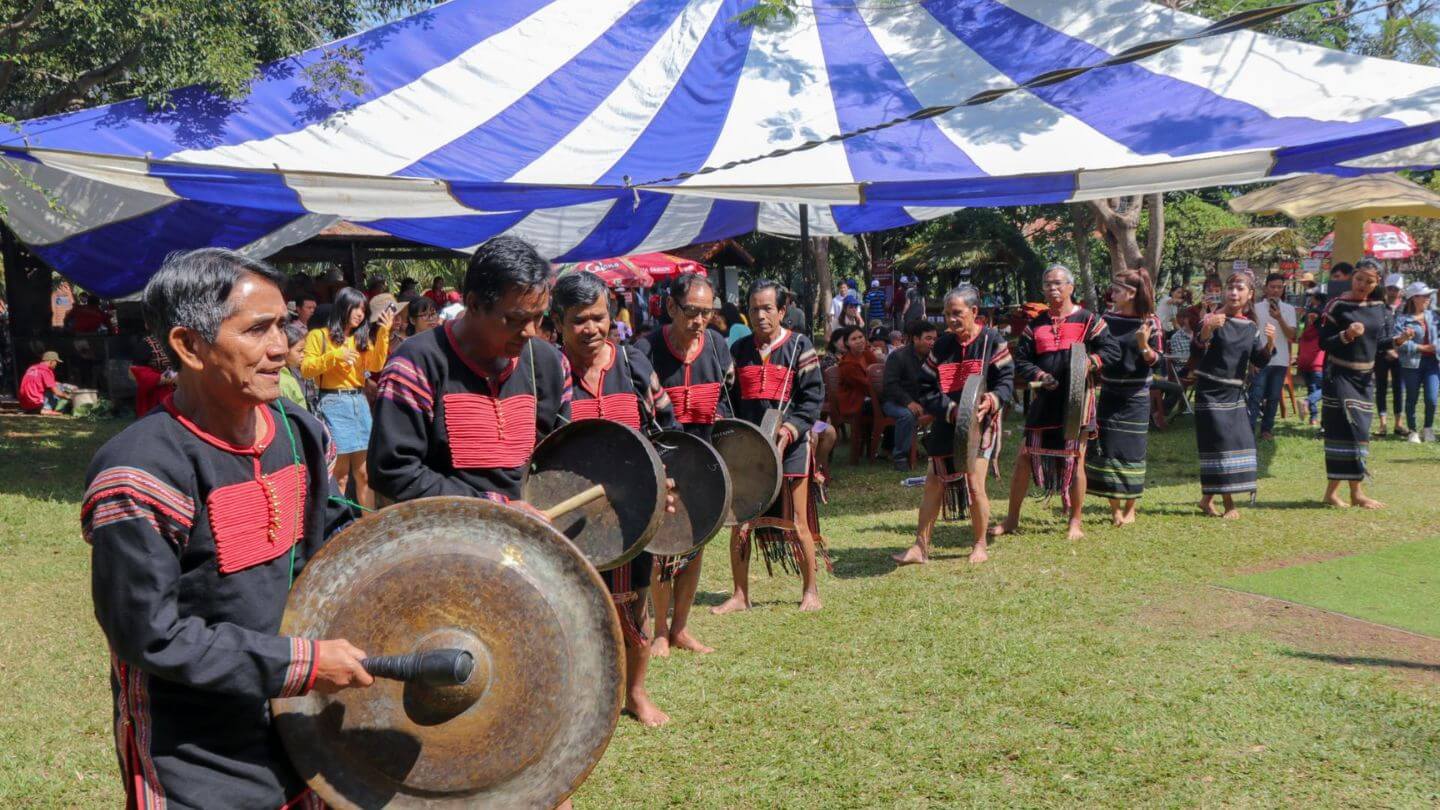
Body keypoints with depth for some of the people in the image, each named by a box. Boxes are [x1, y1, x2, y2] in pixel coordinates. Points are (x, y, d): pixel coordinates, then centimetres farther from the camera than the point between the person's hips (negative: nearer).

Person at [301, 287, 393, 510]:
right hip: (333, 404, -5)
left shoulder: (361, 338, 19)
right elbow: (306, 370, -5)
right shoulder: (319, 335, 3)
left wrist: (384, 332, -5)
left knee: (364, 473, 5)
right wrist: (335, 356, -14)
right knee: (340, 474, -6)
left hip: (360, 403, 5)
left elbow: (376, 365, 3)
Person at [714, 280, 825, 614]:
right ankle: (740, 595, 15)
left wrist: (790, 428, -17)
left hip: (790, 445, -4)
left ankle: (810, 590, 17)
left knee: (796, 524, 1)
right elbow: (729, 398, 13)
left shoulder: (798, 346, -1)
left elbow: (812, 396, -5)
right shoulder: (739, 350, 10)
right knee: (739, 522, 4)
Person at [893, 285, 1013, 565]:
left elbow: (1006, 378, -8)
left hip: (980, 424, -4)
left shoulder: (992, 341, -5)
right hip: (946, 426, 4)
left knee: (974, 484, -9)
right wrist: (951, 409, -15)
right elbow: (927, 388, 1)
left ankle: (980, 544, 12)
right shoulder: (941, 346, 5)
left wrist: (992, 401, -28)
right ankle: (921, 547, 13)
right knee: (933, 484, 5)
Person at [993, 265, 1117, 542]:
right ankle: (1012, 519, 15)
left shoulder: (1088, 320, 2)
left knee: (1075, 459, 1)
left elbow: (1110, 350, -1)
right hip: (1044, 400, 3)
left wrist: (1090, 362, -19)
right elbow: (1020, 361, 8)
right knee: (1026, 456, 4)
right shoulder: (1035, 325, 10)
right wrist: (1039, 375, -10)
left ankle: (1075, 523, 14)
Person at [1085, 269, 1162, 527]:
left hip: (1135, 397, -3)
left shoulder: (1150, 321, -6)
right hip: (1108, 394, 3)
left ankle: (1130, 509, 15)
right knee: (1107, 450, 1)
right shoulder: (1108, 318, 4)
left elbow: (1156, 360, -7)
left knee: (1132, 452, 2)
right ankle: (1114, 509, 11)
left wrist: (1144, 346, -25)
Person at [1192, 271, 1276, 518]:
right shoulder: (1213, 319, -8)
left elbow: (1260, 361, 7)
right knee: (1221, 443, -8)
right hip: (1211, 392, -6)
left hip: (1235, 392, 6)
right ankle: (1228, 503, 0)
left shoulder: (1251, 327, 8)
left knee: (1239, 443, 7)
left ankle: (1207, 498, 19)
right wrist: (1206, 330, -33)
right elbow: (1196, 354, -16)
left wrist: (1270, 342, -12)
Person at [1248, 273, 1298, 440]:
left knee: (1274, 397, 7)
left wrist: (1279, 318, -17)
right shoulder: (1256, 308, 2)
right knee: (1255, 396, -8)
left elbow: (1291, 335, -2)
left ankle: (1267, 428, 16)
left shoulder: (1288, 309, 6)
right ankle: (1249, 429, -11)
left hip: (1280, 360, 2)